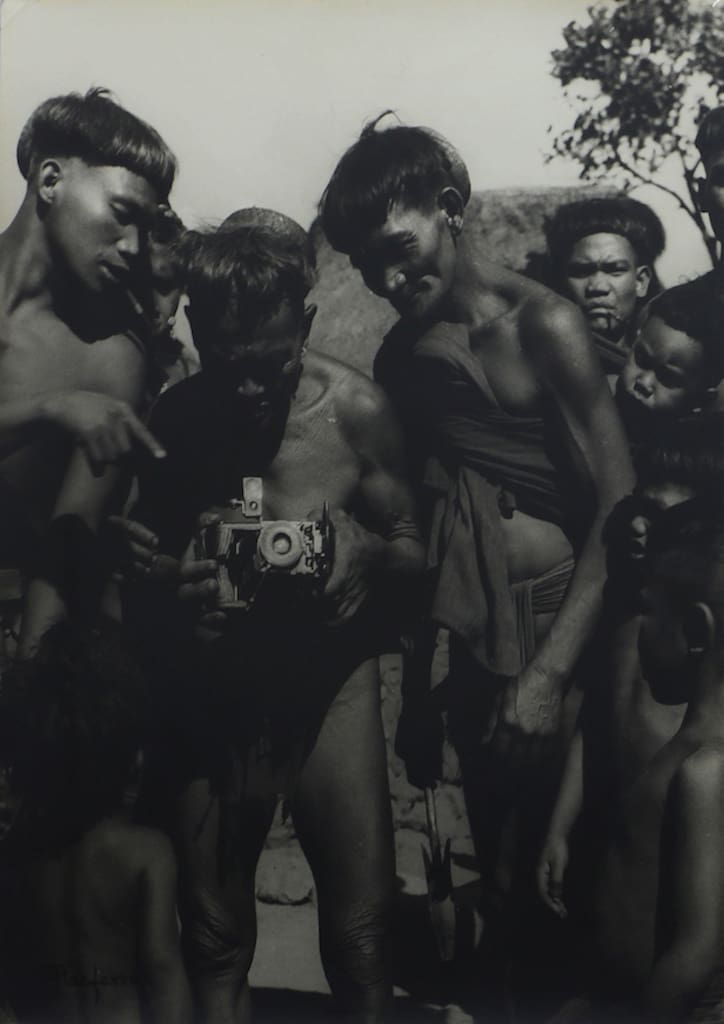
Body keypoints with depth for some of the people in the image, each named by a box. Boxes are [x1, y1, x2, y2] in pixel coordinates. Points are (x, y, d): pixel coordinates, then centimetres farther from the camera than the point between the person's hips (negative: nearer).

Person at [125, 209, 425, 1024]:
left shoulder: (354, 408, -8)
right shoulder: (162, 422, -8)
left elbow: (413, 549, 1)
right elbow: (129, 577, 1)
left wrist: (370, 553, -20)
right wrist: (162, 586, -21)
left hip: (330, 686, 0)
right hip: (208, 696, 1)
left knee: (360, 935, 1)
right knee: (214, 940, 11)